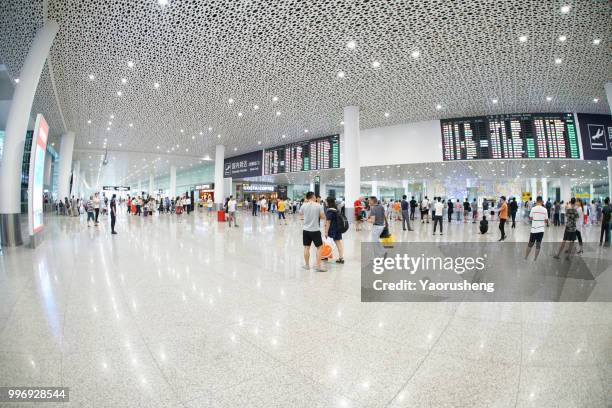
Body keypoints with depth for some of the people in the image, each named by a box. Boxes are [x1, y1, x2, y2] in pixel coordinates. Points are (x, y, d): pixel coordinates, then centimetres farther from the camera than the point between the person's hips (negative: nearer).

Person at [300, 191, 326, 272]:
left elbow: (300, 214, 17)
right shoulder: (318, 206, -10)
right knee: (319, 247, 8)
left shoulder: (304, 206, -3)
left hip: (306, 230, 3)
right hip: (315, 230, -3)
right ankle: (318, 266, 7)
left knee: (306, 247, 13)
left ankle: (307, 265, 22)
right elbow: (323, 217, -6)